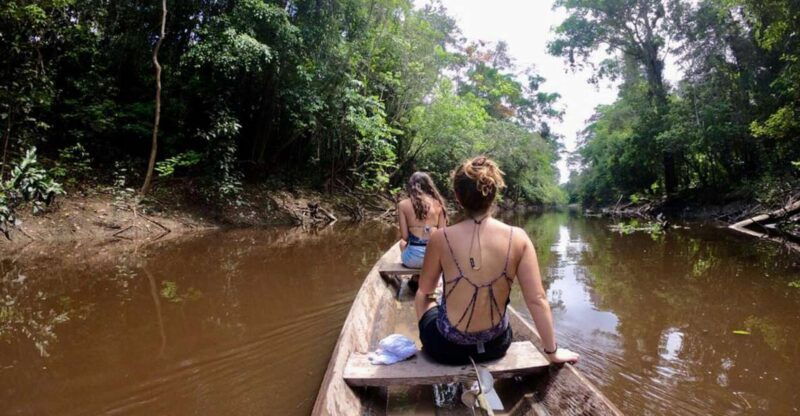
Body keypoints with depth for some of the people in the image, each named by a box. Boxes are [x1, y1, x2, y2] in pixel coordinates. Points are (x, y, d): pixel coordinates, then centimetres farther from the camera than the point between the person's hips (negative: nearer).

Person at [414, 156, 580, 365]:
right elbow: (537, 300, -12)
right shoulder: (518, 239, -14)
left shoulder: (441, 238, -17)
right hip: (495, 345, 2)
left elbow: (425, 289, -1)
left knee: (423, 298, 31)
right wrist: (552, 351, 2)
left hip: (448, 347, -2)